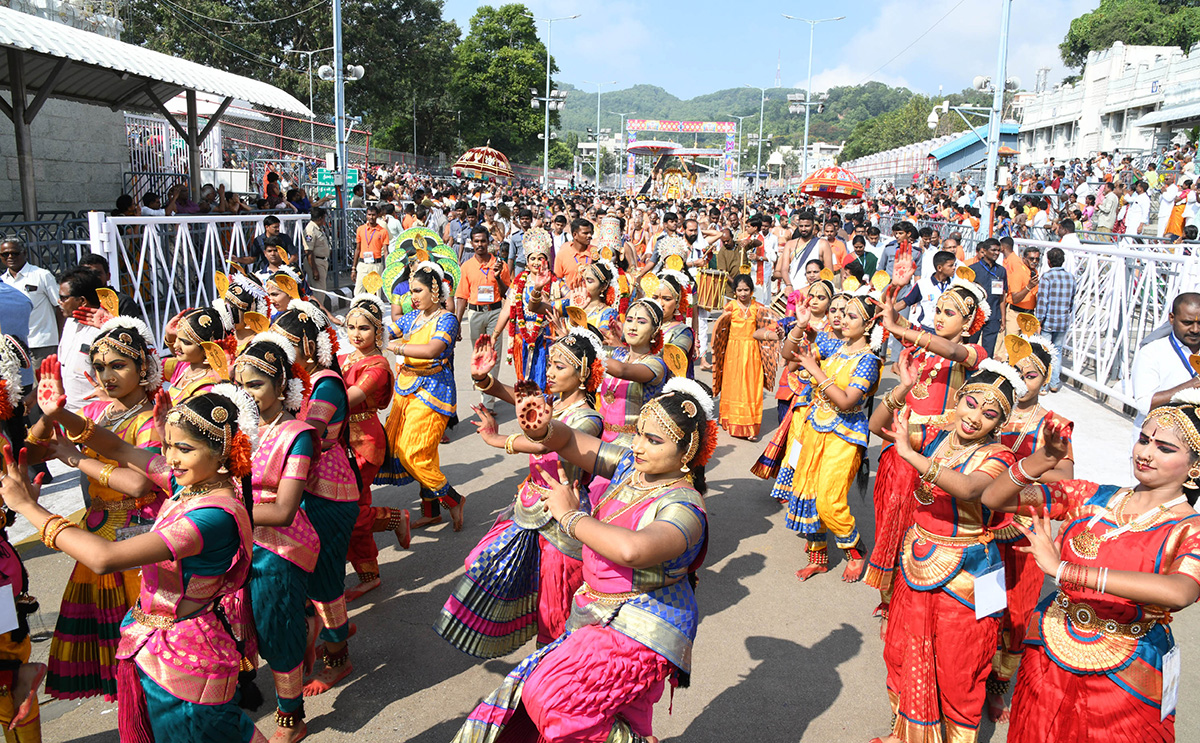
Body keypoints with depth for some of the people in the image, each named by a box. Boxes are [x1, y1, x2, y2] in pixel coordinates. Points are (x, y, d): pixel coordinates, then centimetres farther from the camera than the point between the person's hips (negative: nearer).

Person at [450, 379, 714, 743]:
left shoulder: (684, 508, -24)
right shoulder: (630, 465, -1)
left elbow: (632, 550, -43)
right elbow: (569, 443, 4)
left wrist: (570, 515, -28)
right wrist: (542, 430, -20)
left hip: (641, 630, -8)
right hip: (603, 617, 8)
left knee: (547, 694, -14)